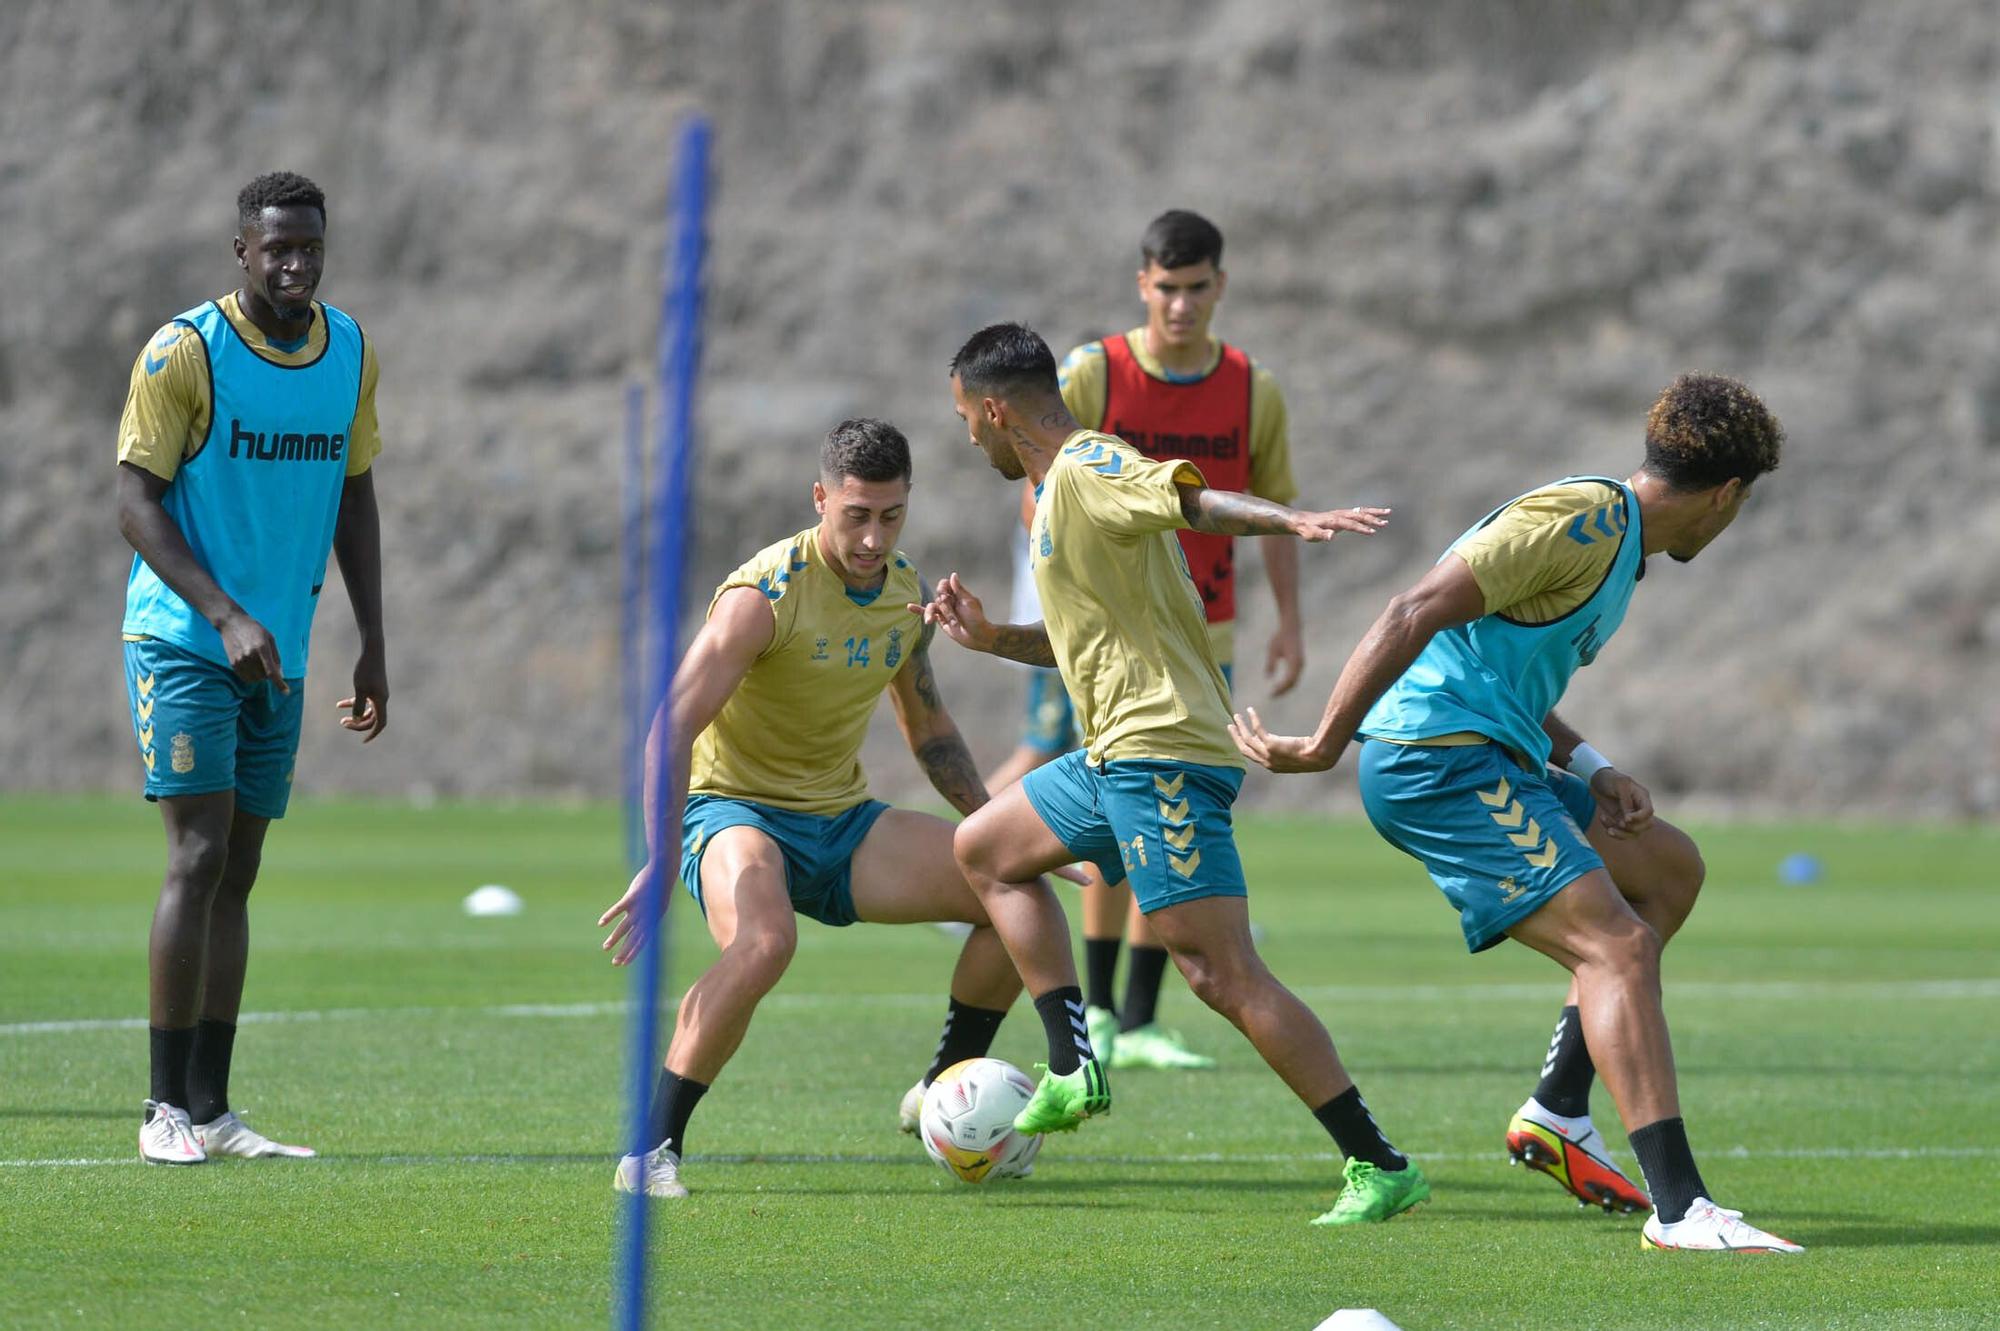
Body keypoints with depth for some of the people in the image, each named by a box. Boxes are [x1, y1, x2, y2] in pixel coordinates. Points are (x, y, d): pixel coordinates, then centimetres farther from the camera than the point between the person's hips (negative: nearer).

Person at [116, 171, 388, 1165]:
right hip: (182, 639, -6)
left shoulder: (350, 353, 6)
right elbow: (136, 504, -13)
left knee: (236, 874, 7)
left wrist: (373, 645, 10)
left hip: (280, 655, 6)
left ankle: (211, 1110, 10)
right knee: (199, 859, -13)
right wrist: (226, 618, -24)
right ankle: (166, 1109, -10)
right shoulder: (183, 352, -12)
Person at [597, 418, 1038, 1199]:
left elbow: (928, 726, 21)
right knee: (766, 942, -39)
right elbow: (671, 731, -25)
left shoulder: (907, 592, 3)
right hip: (736, 810, -7)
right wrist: (659, 866, -34)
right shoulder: (764, 594, -20)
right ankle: (652, 1149, -29)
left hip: (843, 821, 7)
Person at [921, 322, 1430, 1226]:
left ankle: (1380, 1167, -16)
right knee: (985, 851, 25)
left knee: (1225, 977, -15)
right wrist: (992, 640, 22)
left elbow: (1194, 498, -29)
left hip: (1163, 756, -11)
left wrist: (1288, 521, -45)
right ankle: (1074, 1069, 16)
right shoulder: (1059, 489, 20)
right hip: (1118, 754, 11)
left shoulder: (1090, 468, -10)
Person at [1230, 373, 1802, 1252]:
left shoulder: (1613, 535, 19)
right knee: (1617, 946, -18)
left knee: (1667, 868, 22)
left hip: (1483, 760, 11)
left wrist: (1587, 771, 11)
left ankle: (1558, 1114, 17)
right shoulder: (1579, 521, -13)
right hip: (1438, 762, -11)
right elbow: (1415, 615, -20)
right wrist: (1324, 746, -20)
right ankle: (1678, 1209, -24)